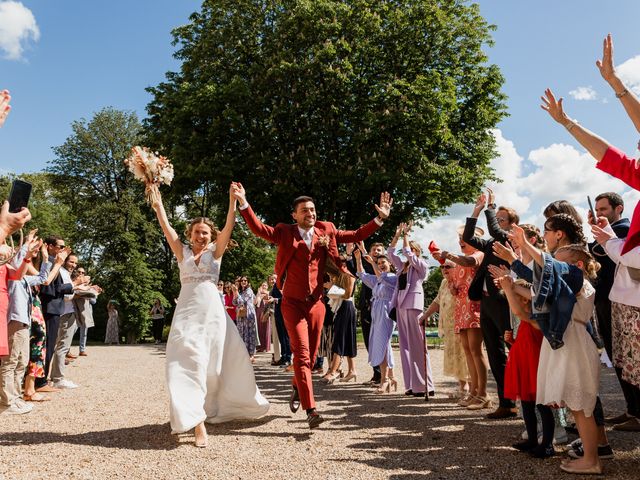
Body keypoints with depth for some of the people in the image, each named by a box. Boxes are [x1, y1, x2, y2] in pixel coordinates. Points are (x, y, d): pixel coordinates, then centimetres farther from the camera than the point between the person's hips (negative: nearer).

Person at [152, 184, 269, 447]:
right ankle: (197, 422, -12)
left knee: (218, 361, 6)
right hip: (187, 310, 0)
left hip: (212, 309, 0)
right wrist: (158, 205, -8)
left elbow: (228, 226, -4)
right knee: (188, 360, -11)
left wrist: (233, 201, -13)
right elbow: (167, 228, 1)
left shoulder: (215, 252, 7)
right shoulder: (182, 252, 10)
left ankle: (212, 409, 31)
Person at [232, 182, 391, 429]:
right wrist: (243, 202, -23)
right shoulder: (285, 232, 0)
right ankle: (310, 409, -10)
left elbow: (356, 235, 9)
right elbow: (259, 228, -11)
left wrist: (380, 218, 2)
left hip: (316, 303, 3)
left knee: (311, 354, 12)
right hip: (293, 303, -3)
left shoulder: (326, 231, 7)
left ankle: (296, 389, 40)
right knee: (302, 353, -12)